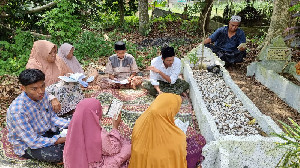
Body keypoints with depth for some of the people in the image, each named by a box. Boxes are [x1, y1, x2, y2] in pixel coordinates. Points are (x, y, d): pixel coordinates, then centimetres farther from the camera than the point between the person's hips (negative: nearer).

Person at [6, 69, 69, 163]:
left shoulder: (43, 95, -11)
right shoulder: (17, 111, -30)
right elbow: (33, 142, -26)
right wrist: (62, 140, -28)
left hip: (47, 132, 6)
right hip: (27, 146, -6)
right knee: (56, 153, -30)